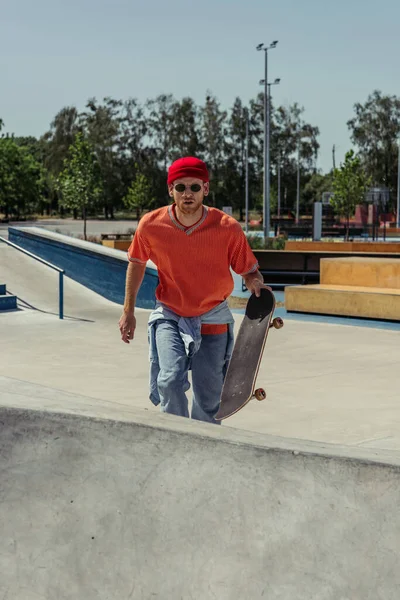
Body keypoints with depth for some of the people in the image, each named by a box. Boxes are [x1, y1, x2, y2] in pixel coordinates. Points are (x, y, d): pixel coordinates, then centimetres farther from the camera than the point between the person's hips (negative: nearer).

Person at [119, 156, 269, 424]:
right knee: (170, 381, -25)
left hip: (213, 319, 0)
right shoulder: (151, 225, -14)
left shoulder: (228, 228, -17)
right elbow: (137, 263, 6)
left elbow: (249, 270, -6)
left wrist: (256, 283, -31)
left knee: (209, 402, 8)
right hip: (169, 316, 0)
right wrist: (128, 312, 8)